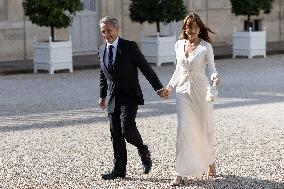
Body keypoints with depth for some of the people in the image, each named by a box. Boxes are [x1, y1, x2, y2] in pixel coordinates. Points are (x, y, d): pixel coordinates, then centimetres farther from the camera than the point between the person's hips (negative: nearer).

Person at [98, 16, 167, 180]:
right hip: (113, 99, 6)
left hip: (129, 97, -6)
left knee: (127, 129, -19)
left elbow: (146, 68, -7)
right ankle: (119, 169, 11)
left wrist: (158, 87, -8)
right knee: (116, 135, 5)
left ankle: (144, 151, 10)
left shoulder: (129, 46, -8)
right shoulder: (102, 49, 9)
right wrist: (102, 95, 21)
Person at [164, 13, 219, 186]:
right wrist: (169, 87, 17)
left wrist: (215, 76, -31)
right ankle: (181, 173, -5)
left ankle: (210, 161, 36)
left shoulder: (206, 47, -5)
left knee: (204, 127, 9)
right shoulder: (179, 45, 7)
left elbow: (212, 68, -9)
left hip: (201, 89, -3)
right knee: (184, 129, -6)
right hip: (183, 90, 3)